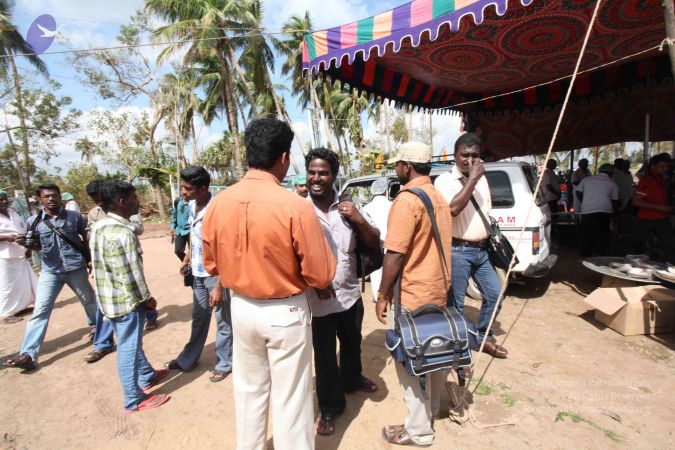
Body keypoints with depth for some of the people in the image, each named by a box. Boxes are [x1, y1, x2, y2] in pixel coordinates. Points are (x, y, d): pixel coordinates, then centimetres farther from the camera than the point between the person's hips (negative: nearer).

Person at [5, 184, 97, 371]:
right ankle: (28, 354, 0)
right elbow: (38, 244, 10)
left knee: (89, 300, 17)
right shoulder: (34, 221, -1)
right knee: (40, 310, -3)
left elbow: (87, 237, 8)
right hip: (50, 270, 1)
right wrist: (25, 243, -12)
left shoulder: (74, 216, -4)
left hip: (76, 267, 0)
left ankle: (96, 326, 43)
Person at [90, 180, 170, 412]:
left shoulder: (99, 227, 5)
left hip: (109, 298, 10)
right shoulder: (122, 233, -25)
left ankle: (147, 375, 42)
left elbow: (101, 264, 13)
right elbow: (131, 275, -24)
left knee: (131, 343, 23)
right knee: (129, 348, 5)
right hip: (127, 300, -9)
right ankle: (134, 399, 20)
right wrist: (147, 298, -8)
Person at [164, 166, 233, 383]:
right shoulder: (192, 205, 0)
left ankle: (224, 363, 27)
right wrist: (188, 257, 19)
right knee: (198, 318, 23)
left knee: (223, 321, 9)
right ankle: (188, 359, 40)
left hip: (216, 274, -7)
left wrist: (219, 286, -23)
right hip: (198, 273, 7)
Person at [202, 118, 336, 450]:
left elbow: (211, 265, 5)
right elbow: (321, 276, -16)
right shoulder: (296, 207, -23)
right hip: (285, 311, -5)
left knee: (249, 389, 26)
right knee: (291, 397, 14)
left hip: (241, 307, 5)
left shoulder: (218, 203, -8)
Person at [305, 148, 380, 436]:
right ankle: (329, 407, 37)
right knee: (324, 356, 12)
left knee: (352, 344, 27)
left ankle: (352, 379, 57)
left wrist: (359, 220, -18)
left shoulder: (348, 207, -3)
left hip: (350, 293, 4)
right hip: (317, 299, -4)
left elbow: (375, 244, -2)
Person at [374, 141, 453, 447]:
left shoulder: (407, 200, -20)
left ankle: (419, 430, 20)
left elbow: (395, 254, -22)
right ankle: (433, 406, 42)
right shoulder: (439, 197, 9)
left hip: (414, 295, -9)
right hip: (439, 289, 9)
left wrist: (383, 295, -13)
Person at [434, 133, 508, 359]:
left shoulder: (482, 179, 12)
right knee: (455, 304, 2)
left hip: (482, 250, 7)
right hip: (458, 251, -7)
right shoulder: (444, 180, -11)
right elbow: (453, 209, -29)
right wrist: (472, 179, -23)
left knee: (494, 294, 14)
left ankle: (483, 337, 34)